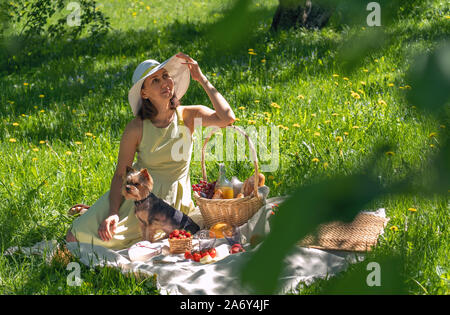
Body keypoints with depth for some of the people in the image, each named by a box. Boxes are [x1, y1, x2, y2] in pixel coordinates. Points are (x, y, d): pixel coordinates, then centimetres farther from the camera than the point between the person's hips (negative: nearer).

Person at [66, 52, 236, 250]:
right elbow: (120, 175, -9)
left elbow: (227, 118, -23)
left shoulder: (189, 116, -6)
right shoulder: (136, 128, -11)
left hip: (172, 200, 1)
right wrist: (113, 213, -24)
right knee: (76, 237, -12)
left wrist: (202, 79, -20)